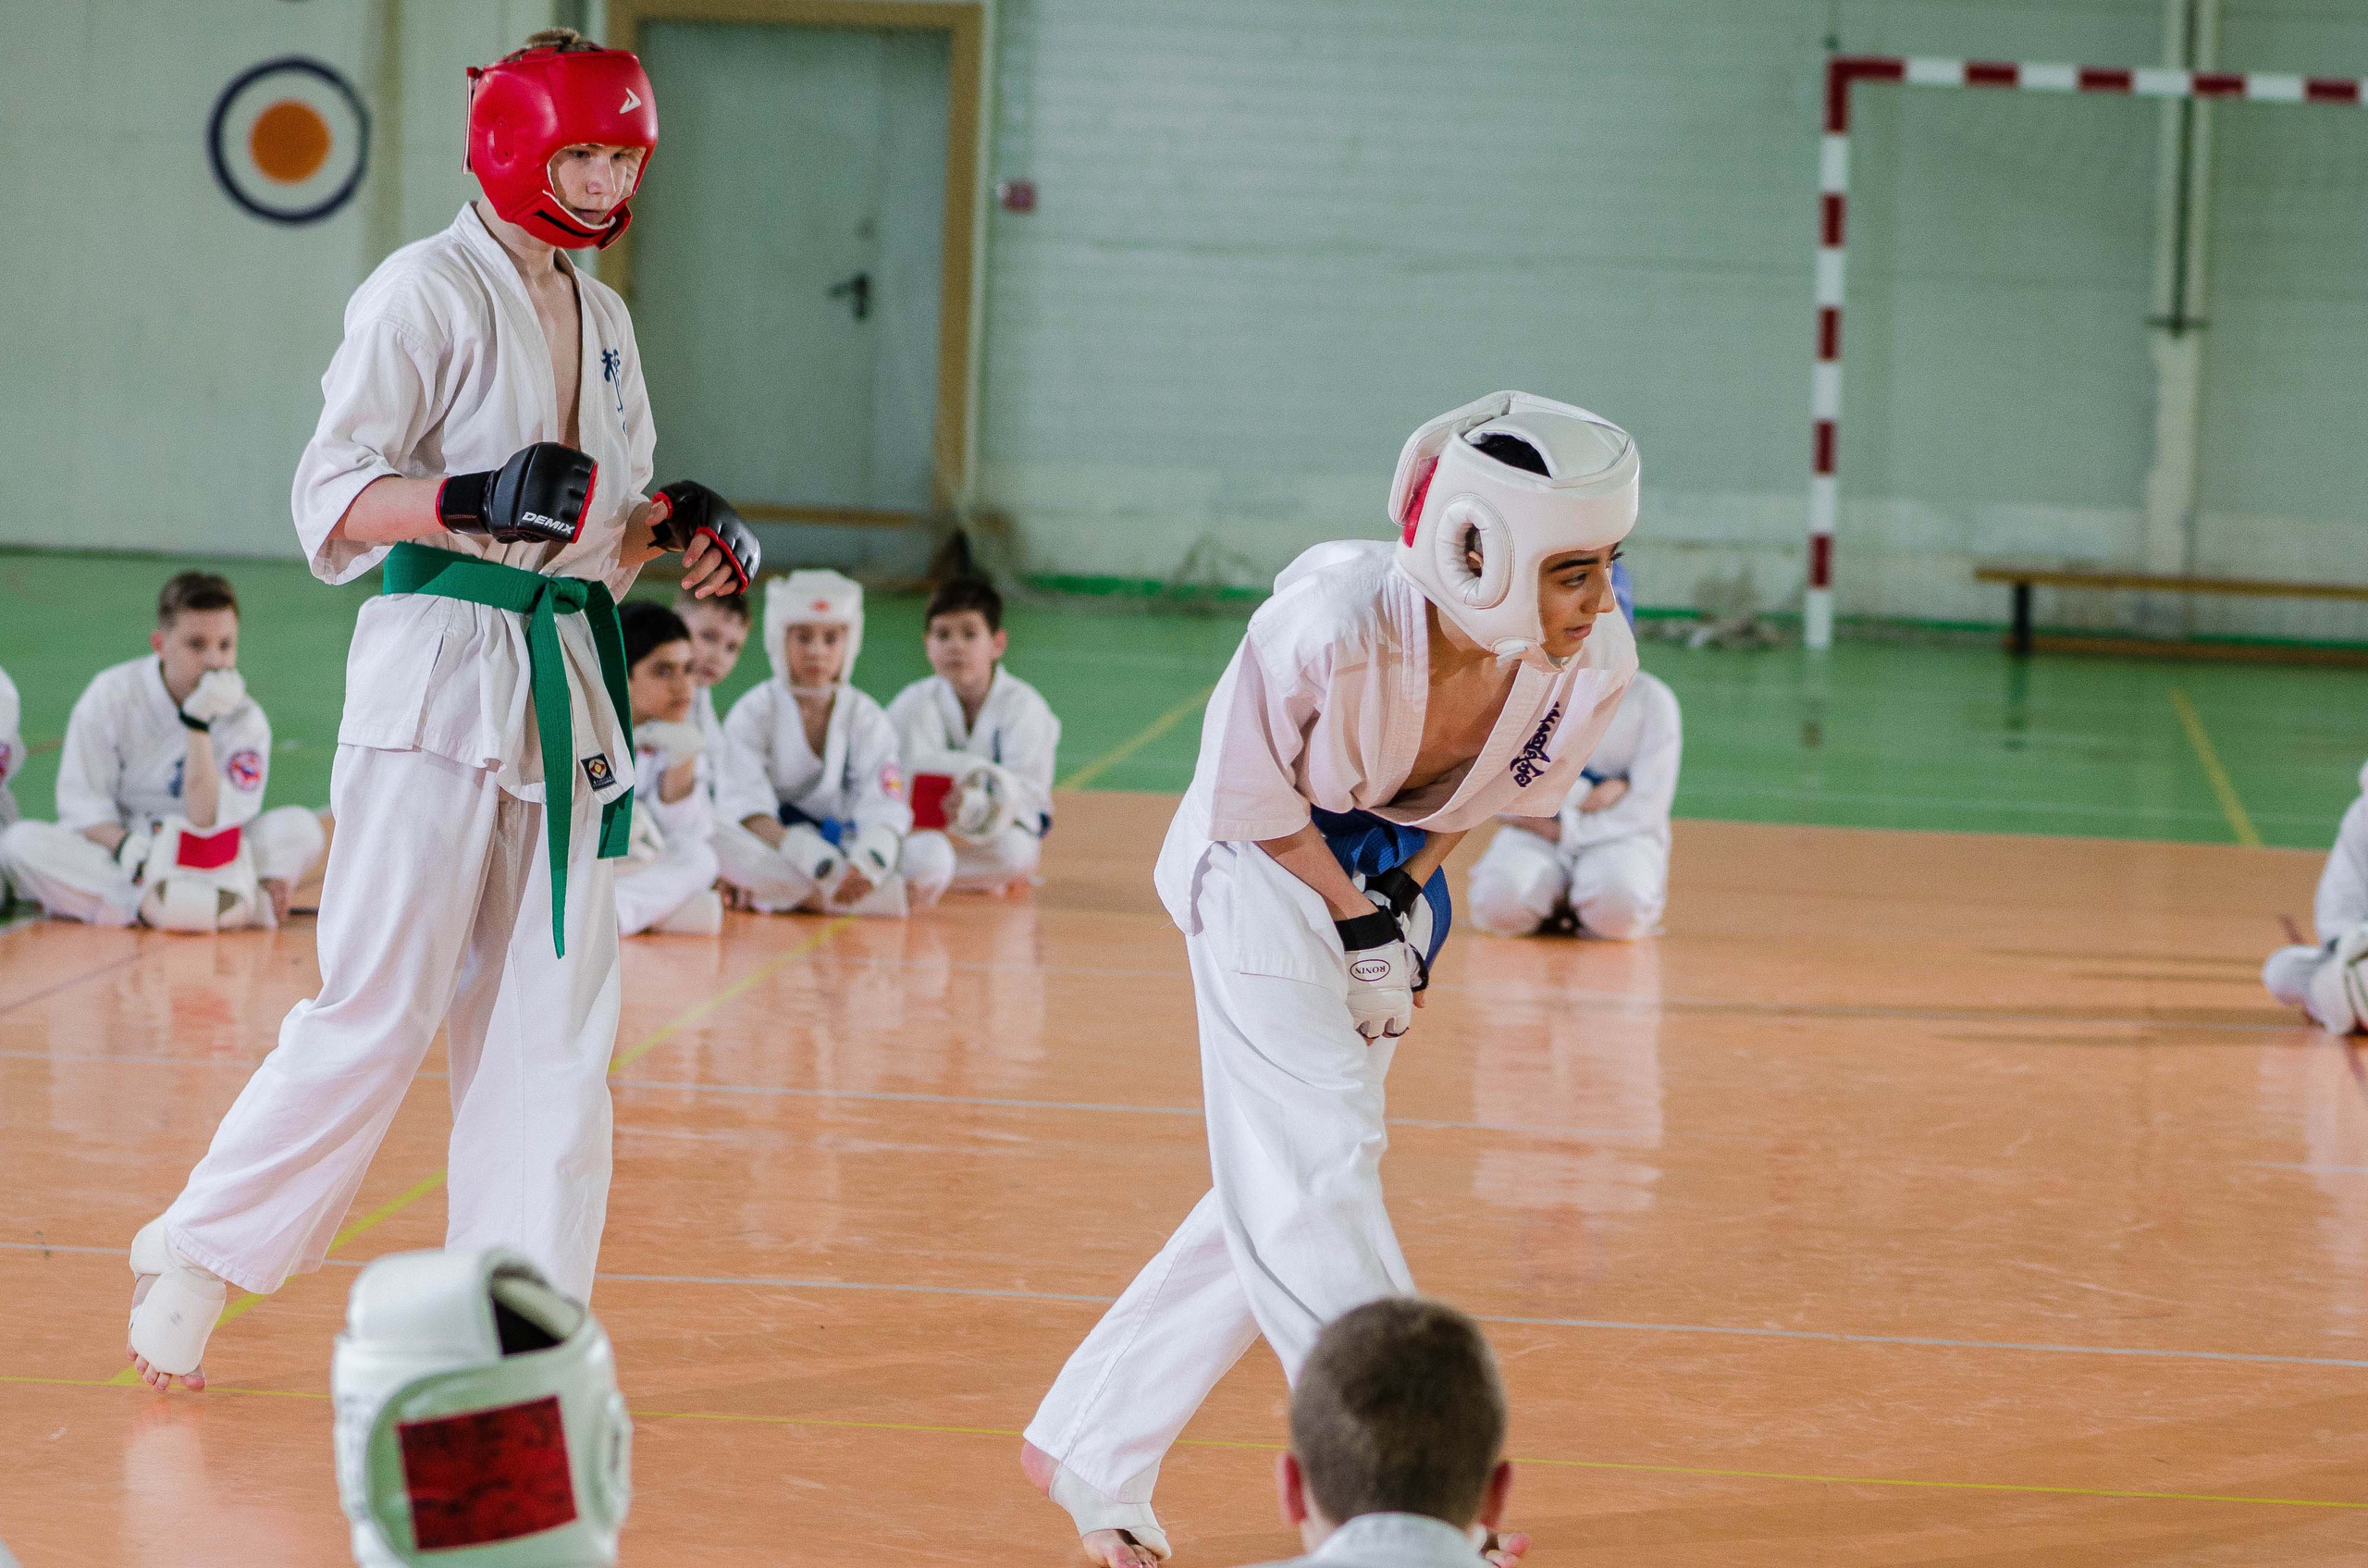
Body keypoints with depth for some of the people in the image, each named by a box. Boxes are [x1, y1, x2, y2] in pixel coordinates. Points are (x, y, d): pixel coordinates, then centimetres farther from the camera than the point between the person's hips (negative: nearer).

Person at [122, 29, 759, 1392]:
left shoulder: (600, 318, 16)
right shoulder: (428, 293, -7)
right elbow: (332, 500, -12)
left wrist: (679, 528, 4)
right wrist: (477, 499, -27)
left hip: (567, 689, 7)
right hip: (437, 676, -7)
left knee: (551, 1023, 4)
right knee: (382, 1010, -7)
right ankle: (197, 1257, 8)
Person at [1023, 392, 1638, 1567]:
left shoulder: (1592, 664, -21)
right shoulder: (1330, 628, -36)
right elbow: (1250, 796, -19)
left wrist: (1405, 900, -9)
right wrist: (1361, 929, -18)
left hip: (1390, 881, 6)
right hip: (1267, 872, -6)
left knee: (1285, 1195, 9)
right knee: (1316, 1170, -14)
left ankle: (1088, 1452, 22)